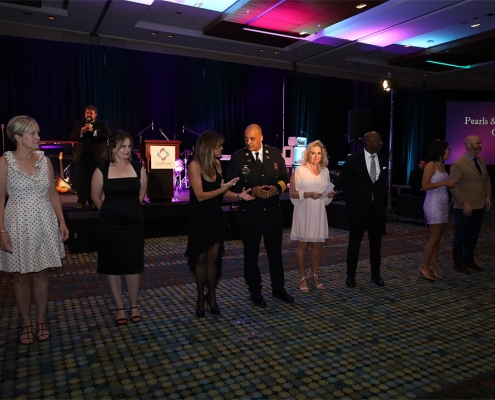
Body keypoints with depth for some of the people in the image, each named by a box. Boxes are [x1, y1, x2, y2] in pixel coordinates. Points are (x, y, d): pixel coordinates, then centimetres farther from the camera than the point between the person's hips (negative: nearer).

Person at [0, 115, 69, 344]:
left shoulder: (44, 160, 3)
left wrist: (62, 222, 4)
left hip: (44, 224, 3)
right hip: (18, 225, -2)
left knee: (41, 274, 8)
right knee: (21, 276, 8)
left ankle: (41, 321, 22)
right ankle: (25, 324, 22)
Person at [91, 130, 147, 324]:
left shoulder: (138, 168, -2)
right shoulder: (102, 171, -7)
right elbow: (96, 197, 5)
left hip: (134, 223, 1)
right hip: (109, 225, -1)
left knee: (133, 264, 7)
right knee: (112, 265, 7)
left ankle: (134, 305, 23)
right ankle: (119, 307, 21)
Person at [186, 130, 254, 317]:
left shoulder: (216, 163, 3)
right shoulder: (195, 165, -15)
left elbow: (221, 190, 6)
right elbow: (200, 195, -19)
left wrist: (238, 195, -9)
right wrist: (222, 189, -23)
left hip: (216, 216, 5)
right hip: (200, 218, -4)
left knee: (213, 257, 8)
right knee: (201, 258, 8)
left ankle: (211, 295, 24)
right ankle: (201, 297, 23)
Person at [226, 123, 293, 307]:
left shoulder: (276, 153, -1)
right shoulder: (237, 157, -9)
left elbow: (284, 177, 6)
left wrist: (277, 187, -15)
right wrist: (252, 191, -22)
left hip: (273, 211, 3)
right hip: (249, 213, -2)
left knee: (276, 252, 15)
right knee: (251, 254, 11)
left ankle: (278, 288, 35)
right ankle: (255, 291, 30)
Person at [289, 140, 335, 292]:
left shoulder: (325, 171, 9)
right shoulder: (299, 170, -5)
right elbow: (292, 193, -9)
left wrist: (330, 194, -3)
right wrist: (308, 194, -23)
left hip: (319, 212, 4)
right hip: (304, 212, -4)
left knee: (317, 244, 9)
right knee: (303, 245, 4)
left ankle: (315, 275, 22)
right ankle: (302, 277, 13)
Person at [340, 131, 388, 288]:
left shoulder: (383, 160, 3)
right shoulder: (353, 159, -9)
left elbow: (384, 181, 16)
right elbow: (344, 181, 1)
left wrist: (383, 200, 13)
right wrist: (353, 198, 6)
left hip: (378, 207, 4)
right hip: (359, 207, -3)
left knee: (376, 242, 11)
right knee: (354, 242, 5)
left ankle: (375, 274, 24)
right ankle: (351, 275, 16)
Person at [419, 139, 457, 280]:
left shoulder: (442, 165, 13)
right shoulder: (431, 165, -11)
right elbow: (425, 186, -18)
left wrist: (451, 184, -1)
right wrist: (445, 183, -19)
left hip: (443, 203, 8)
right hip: (433, 204, -8)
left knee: (437, 237, 8)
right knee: (435, 237, -7)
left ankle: (433, 265, 13)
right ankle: (424, 267, 0)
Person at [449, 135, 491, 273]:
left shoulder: (481, 161, 10)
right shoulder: (458, 164, -13)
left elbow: (486, 179, 19)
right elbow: (452, 185, -16)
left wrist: (488, 196, 7)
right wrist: (464, 203, -18)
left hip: (479, 206, 7)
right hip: (464, 208, -7)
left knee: (473, 235, 14)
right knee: (461, 235, 4)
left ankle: (469, 259, 27)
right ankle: (458, 262, 17)